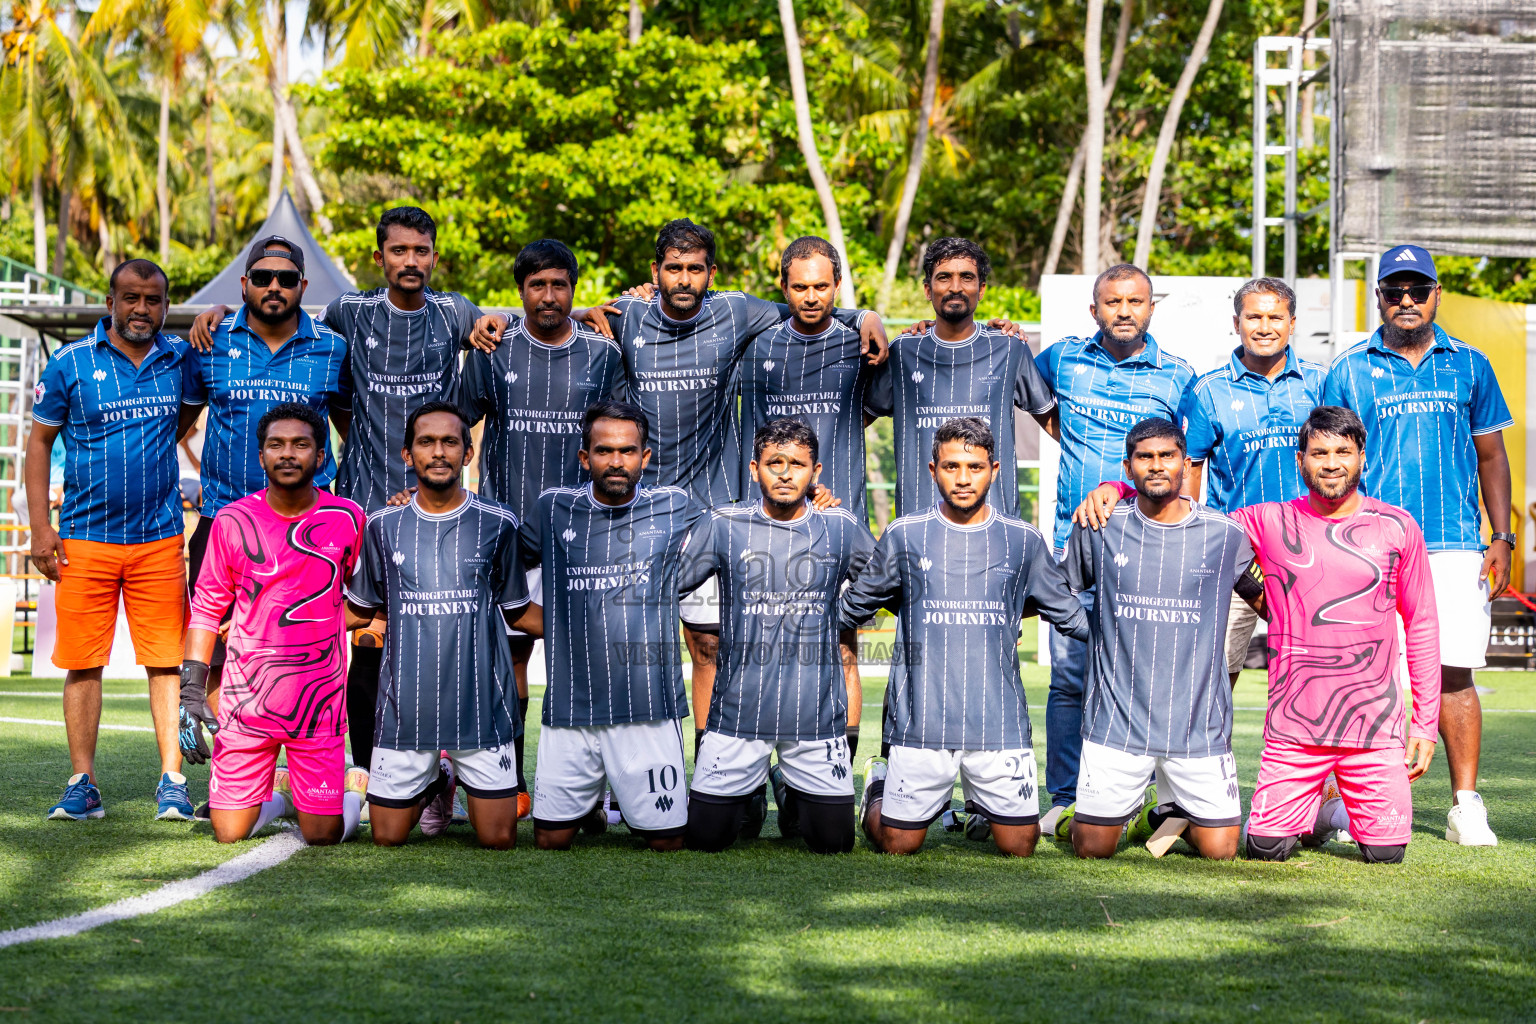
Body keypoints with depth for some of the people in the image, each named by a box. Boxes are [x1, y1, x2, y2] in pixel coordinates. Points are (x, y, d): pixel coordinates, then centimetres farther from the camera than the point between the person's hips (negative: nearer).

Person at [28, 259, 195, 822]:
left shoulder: (180, 359, 6)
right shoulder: (69, 364, 1)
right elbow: (39, 441, 5)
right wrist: (40, 528, -3)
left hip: (160, 538, 1)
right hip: (84, 539, -1)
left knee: (167, 660, -1)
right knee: (83, 662, 1)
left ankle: (172, 781, 3)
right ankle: (82, 784, 7)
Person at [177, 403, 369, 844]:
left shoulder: (348, 520, -1)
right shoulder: (233, 521, -1)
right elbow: (206, 608, 4)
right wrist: (191, 690, -2)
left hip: (320, 700, -1)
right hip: (246, 698, 1)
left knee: (323, 835, -1)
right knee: (229, 832, -1)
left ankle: (354, 788, 32)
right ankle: (279, 791, 31)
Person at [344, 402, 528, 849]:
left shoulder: (498, 523, 2)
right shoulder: (384, 526, 5)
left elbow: (515, 609, 12)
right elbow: (362, 607, 15)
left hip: (481, 706, -1)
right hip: (405, 707, 1)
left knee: (498, 839, -1)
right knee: (387, 837, 6)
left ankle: (469, 782, 32)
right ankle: (437, 784, 37)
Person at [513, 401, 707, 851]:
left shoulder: (676, 509, 5)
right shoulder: (555, 509, 8)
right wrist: (540, 621, 9)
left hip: (649, 708, -1)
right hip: (570, 708, 1)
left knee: (667, 840, 1)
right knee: (550, 839, 4)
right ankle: (589, 800, 36)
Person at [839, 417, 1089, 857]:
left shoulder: (1023, 541, 7)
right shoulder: (904, 536, 5)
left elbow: (1069, 613, 20)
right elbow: (854, 607, 19)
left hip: (999, 718, 1)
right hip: (921, 718, -1)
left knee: (1019, 845, 0)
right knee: (898, 845, 2)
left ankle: (983, 801, 33)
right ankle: (879, 789, 35)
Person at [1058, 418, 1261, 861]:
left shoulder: (1225, 535, 1)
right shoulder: (1099, 529, 1)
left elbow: (1262, 598, 18)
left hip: (1199, 721, 0)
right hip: (1117, 719, 0)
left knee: (1219, 850, -1)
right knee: (1092, 849, -2)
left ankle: (1166, 812, 31)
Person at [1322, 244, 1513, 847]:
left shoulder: (1468, 366, 12)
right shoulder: (1348, 372, 7)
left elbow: (1491, 456, 16)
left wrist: (1502, 537, 7)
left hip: (1454, 547, 1)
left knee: (1454, 673, -4)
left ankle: (1466, 805, 2)